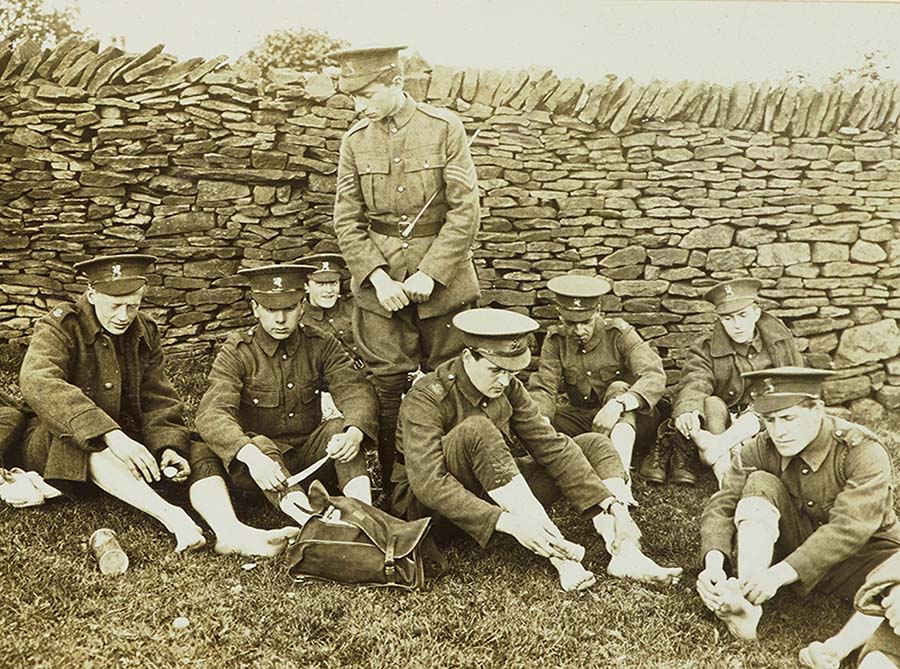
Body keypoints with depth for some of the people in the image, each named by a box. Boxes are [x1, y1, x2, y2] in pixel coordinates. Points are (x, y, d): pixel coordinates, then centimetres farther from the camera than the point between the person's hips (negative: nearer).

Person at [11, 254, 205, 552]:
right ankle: (170, 515, -52)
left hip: (121, 445, 6)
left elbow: (158, 400, 2)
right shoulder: (59, 328, -13)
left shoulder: (145, 333, 4)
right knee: (88, 443, -41)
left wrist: (168, 447, -21)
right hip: (52, 446, -6)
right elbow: (38, 384, -33)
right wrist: (110, 435, -45)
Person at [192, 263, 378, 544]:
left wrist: (354, 432, -37)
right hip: (258, 458, -2)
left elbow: (355, 389, -13)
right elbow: (213, 414, -23)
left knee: (340, 427, -26)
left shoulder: (321, 344, 0)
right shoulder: (236, 353, -9)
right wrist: (251, 456, -43)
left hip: (308, 455, 2)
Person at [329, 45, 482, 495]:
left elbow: (465, 212, -8)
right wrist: (378, 278, -10)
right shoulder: (355, 141, 3)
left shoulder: (444, 128, -5)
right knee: (388, 384, 3)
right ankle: (391, 484, 15)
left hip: (442, 275, -1)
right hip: (378, 277, 2)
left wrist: (429, 274, -14)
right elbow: (346, 222, 3)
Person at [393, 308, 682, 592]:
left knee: (594, 445, -2)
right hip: (430, 508, -6)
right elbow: (428, 484, -33)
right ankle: (557, 553, -35)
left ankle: (624, 551, -23)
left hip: (495, 492, 6)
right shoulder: (425, 399, -22)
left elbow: (552, 446, -7)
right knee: (476, 429, -36)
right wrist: (507, 521, -42)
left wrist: (608, 504, -19)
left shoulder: (508, 388, -4)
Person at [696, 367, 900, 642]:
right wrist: (714, 564, -36)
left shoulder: (864, 452, -21)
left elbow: (848, 529, -30)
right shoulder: (759, 450, -9)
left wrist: (779, 574, -39)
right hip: (793, 545, 3)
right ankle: (746, 603, -36)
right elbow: (721, 506, -15)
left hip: (865, 552, -3)